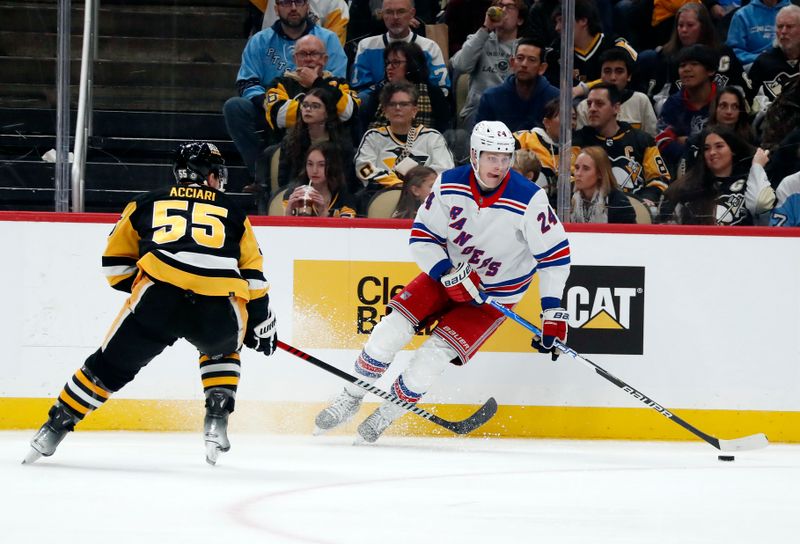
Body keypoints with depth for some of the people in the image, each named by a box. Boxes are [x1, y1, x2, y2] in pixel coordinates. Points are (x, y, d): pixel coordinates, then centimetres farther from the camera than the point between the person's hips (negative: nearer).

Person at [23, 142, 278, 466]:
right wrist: (262, 323, 34)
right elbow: (253, 276, 25)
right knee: (221, 350, 34)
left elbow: (115, 262, 27)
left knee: (112, 364, 13)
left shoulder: (147, 205, 27)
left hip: (158, 297, -1)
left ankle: (55, 427, 13)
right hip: (219, 307, 1)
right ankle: (217, 417, 18)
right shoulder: (233, 213, 27)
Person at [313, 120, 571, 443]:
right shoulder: (449, 185, -14)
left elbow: (555, 254, -18)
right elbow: (423, 235, -8)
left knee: (434, 355, -15)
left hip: (496, 294, -3)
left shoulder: (528, 199, -23)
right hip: (447, 272, 3)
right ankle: (350, 400, 6)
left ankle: (385, 416, 6)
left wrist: (553, 313, -23)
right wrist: (449, 274, -24)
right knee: (392, 329, -12)